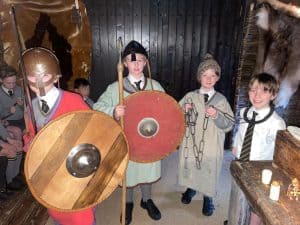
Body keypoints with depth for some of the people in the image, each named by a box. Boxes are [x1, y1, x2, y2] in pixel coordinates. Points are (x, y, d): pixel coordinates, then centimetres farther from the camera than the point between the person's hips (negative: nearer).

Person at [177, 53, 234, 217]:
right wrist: (184, 112, -16)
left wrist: (216, 116, -21)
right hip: (190, 144, 2)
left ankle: (207, 198, 40)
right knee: (190, 169, 19)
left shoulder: (221, 100, -5)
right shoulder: (190, 96, -3)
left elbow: (229, 125, -5)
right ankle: (191, 189, 50)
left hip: (211, 147, -1)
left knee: (209, 173, 11)